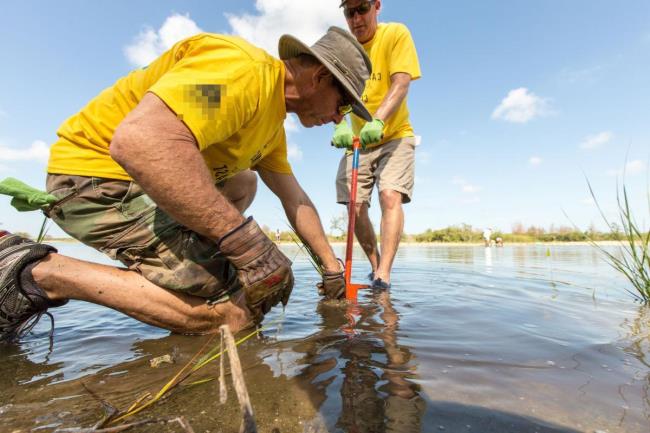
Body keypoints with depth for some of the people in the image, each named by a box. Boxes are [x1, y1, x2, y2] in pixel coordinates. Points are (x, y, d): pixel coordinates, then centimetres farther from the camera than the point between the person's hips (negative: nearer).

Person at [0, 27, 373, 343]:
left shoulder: (273, 120, 11)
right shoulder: (246, 66, -20)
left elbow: (296, 200, 13)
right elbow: (140, 140, -35)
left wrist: (331, 264, 15)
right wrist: (246, 239, -34)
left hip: (148, 179, 10)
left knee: (244, 183, 22)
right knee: (233, 314, -15)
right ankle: (42, 273, -8)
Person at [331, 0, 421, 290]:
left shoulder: (396, 34, -5)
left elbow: (401, 84, -19)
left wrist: (377, 120, -37)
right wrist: (340, 125, -31)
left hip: (395, 135, -3)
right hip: (358, 139, 4)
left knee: (391, 196, -23)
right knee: (355, 206, -4)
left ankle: (383, 276, -22)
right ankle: (376, 264, 15)